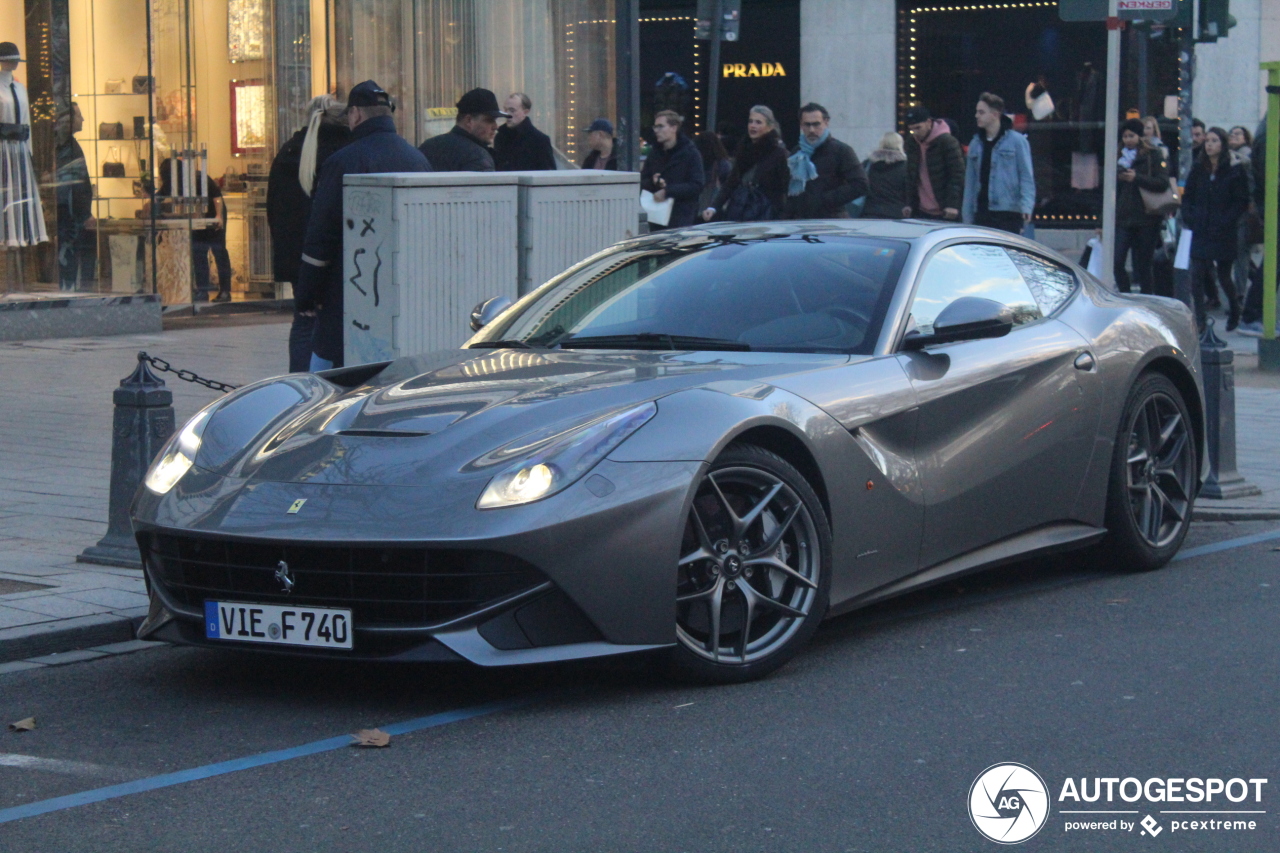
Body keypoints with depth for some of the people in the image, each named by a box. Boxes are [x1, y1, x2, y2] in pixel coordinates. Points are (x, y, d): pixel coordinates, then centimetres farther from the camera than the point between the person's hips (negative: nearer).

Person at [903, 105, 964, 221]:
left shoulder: (947, 142, -11)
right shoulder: (912, 141, 8)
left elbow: (958, 175, -13)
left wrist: (952, 205, -20)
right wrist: (910, 203, 7)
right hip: (922, 211, 6)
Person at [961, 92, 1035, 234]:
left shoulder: (1017, 141, -1)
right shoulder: (976, 144, 14)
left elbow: (1027, 176, -4)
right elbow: (970, 181, 14)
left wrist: (1026, 206, -18)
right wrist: (968, 216, 10)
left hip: (1009, 213, -5)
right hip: (981, 214, 5)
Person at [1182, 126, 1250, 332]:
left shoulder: (1235, 170, -3)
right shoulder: (1198, 169, 10)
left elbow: (1242, 202, -6)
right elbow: (1187, 197, 13)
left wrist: (1225, 221, -14)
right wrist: (1189, 218, -2)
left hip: (1224, 234, -3)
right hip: (1200, 231, 3)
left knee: (1223, 275, 7)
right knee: (1198, 274, -8)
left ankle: (1234, 310, 33)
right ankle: (1199, 320, -6)